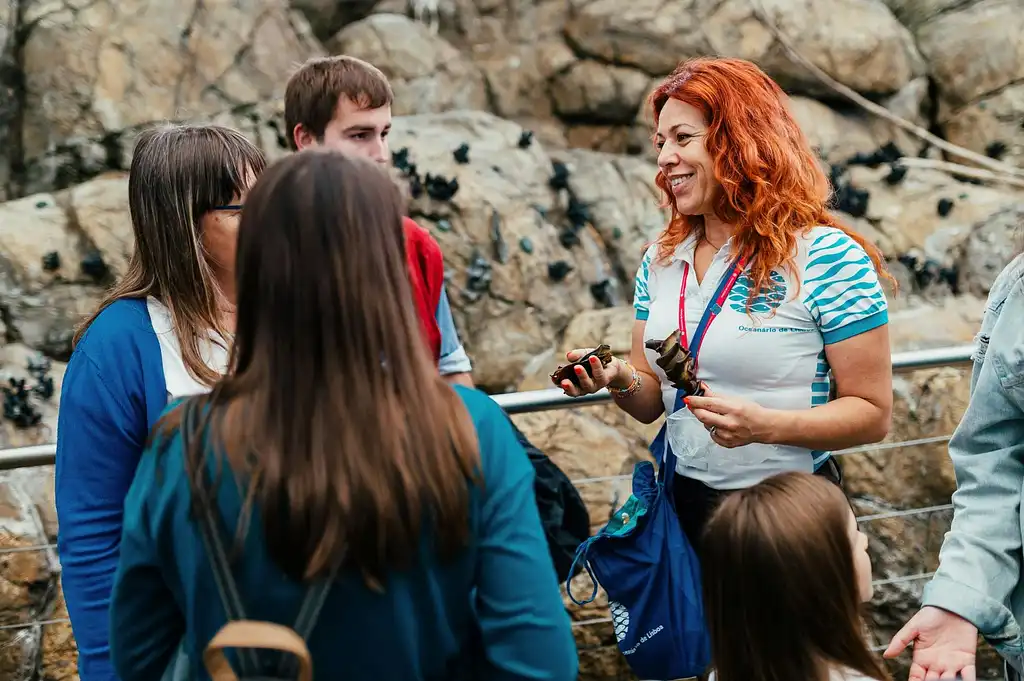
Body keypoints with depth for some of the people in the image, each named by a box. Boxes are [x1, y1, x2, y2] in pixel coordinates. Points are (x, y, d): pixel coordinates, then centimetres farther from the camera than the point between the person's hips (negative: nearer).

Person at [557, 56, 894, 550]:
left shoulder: (826, 257, -13)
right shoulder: (661, 261, 5)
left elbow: (873, 414, -13)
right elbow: (653, 401, 11)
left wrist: (765, 426, -27)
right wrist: (621, 380, -12)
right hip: (682, 503, 5)